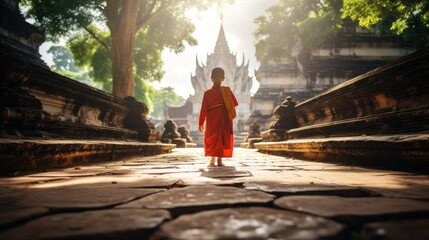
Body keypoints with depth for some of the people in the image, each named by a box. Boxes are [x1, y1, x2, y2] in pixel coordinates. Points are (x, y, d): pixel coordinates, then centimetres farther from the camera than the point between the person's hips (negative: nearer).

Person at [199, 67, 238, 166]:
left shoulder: (207, 93, -4)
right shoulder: (227, 90, -2)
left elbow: (203, 109, -3)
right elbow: (235, 104, 5)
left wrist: (201, 122, 4)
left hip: (212, 120, 0)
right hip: (224, 119, 0)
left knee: (212, 137, 12)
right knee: (223, 137, 8)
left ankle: (213, 159, 4)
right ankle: (220, 159, 4)